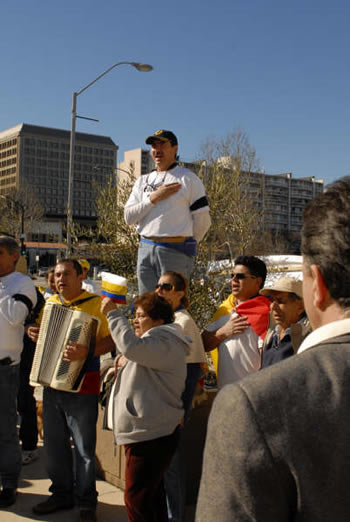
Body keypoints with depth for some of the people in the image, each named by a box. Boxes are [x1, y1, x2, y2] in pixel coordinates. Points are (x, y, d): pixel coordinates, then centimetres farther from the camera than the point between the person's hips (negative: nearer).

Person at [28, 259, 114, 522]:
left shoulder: (96, 304, -8)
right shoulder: (51, 302, 11)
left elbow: (110, 340, -15)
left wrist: (86, 351, -31)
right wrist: (35, 335, 1)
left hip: (82, 385, -6)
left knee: (84, 448, 3)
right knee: (55, 444, 15)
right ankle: (61, 494, 32)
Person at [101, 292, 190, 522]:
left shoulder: (165, 343, -15)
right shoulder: (154, 342, 20)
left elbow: (131, 346, -33)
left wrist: (113, 313, -22)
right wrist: (123, 361, 6)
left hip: (151, 434, -11)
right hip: (150, 432, 11)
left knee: (137, 499, -7)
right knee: (152, 495, 19)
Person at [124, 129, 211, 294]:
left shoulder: (188, 179, 1)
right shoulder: (142, 181, 17)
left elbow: (202, 221, -1)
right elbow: (129, 217, 5)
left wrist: (187, 243, 8)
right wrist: (153, 197, -5)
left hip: (175, 251, -5)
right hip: (145, 249, 5)